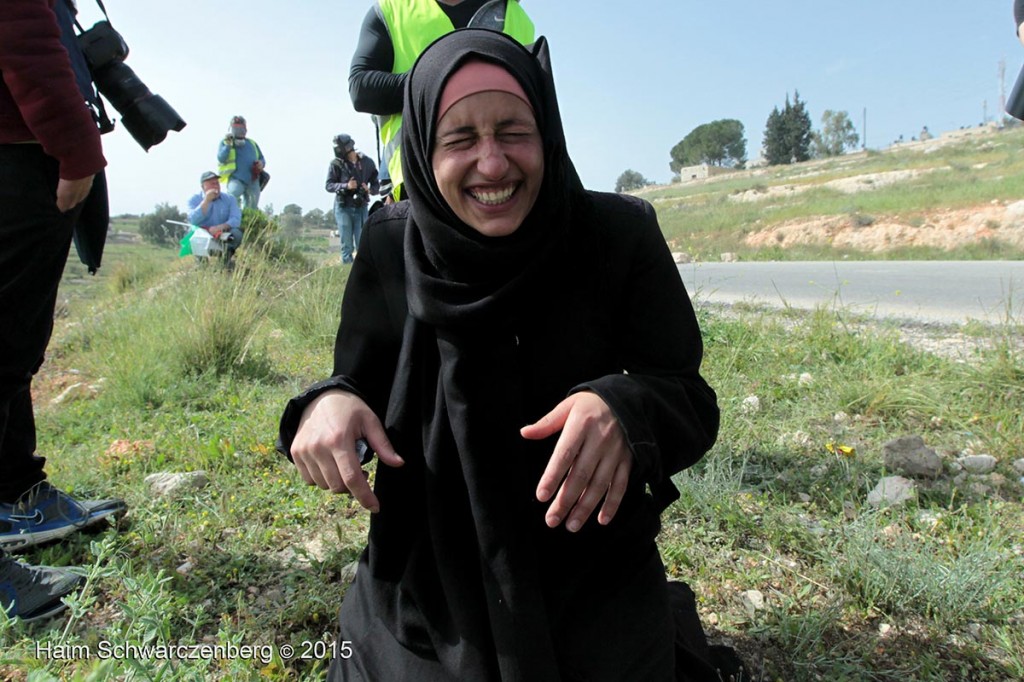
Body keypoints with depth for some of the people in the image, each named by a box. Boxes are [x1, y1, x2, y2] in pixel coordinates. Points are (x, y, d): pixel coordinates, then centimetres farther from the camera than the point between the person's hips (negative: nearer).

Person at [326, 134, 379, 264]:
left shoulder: (367, 163, 1)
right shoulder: (336, 164, -3)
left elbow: (376, 184, 8)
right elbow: (329, 185, -3)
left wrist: (370, 190, -14)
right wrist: (346, 186, -19)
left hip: (361, 208, 1)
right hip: (343, 208, -1)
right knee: (346, 246, 2)